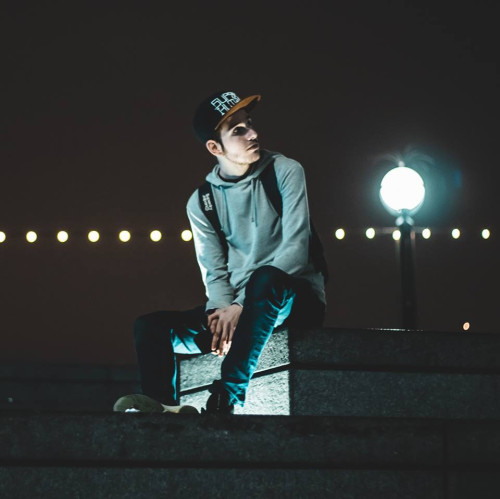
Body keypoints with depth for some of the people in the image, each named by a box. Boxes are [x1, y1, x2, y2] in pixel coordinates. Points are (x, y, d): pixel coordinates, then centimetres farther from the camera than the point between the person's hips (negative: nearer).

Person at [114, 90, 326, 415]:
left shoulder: (285, 172, -4)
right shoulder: (202, 202, 7)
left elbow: (296, 247, -14)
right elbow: (215, 271, 2)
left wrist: (241, 307, -22)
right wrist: (225, 309, -22)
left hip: (295, 297, -4)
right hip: (235, 306, 5)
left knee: (266, 278, -39)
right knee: (150, 325, -13)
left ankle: (225, 401, -48)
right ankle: (164, 409, -38)